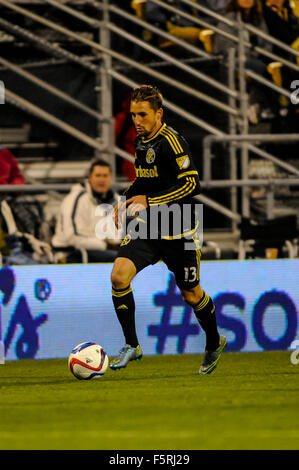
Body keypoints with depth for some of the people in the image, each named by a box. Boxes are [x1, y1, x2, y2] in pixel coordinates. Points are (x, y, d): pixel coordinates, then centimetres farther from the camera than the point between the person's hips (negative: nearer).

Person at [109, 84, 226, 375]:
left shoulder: (171, 141, -18)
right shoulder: (141, 141, 7)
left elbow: (191, 184, -24)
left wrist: (149, 201, -24)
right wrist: (126, 201, 8)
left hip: (177, 231, -6)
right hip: (145, 227, 6)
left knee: (190, 294, 8)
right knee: (119, 276, -15)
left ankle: (214, 343, 35)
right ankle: (132, 346, -4)